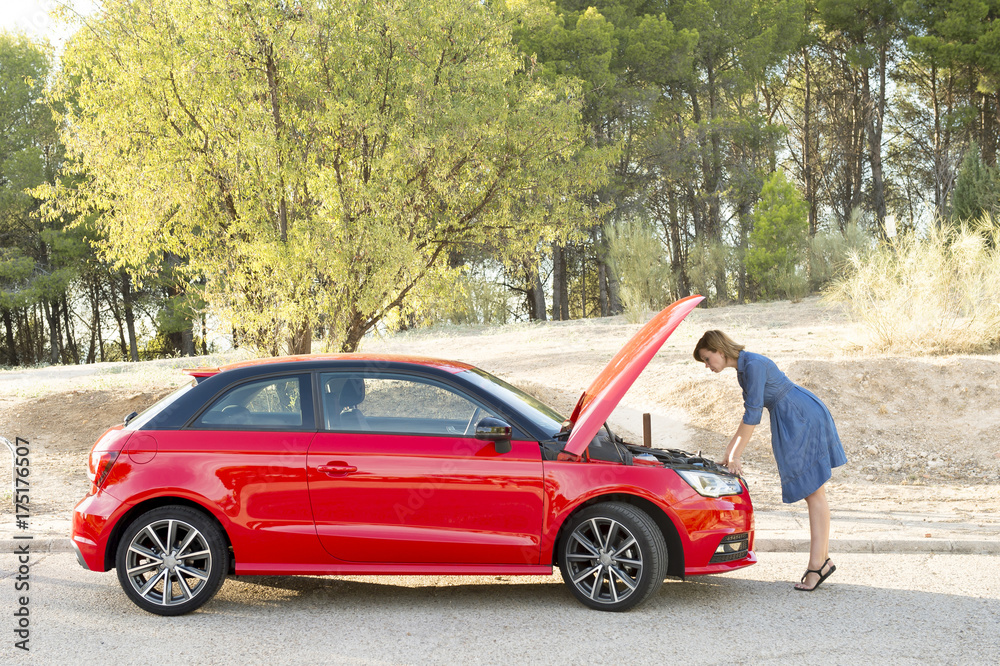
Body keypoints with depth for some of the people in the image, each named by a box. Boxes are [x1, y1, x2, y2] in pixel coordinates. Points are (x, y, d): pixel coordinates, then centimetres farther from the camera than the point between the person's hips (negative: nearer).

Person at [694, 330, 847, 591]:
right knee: (809, 494, 8)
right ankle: (822, 560, 10)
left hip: (806, 419, -10)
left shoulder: (753, 364, -19)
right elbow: (750, 414, 19)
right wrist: (729, 451, 18)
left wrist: (735, 456, -15)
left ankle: (817, 564, -7)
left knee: (814, 493, -8)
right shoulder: (742, 370, 11)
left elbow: (753, 414, -20)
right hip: (789, 424, 10)